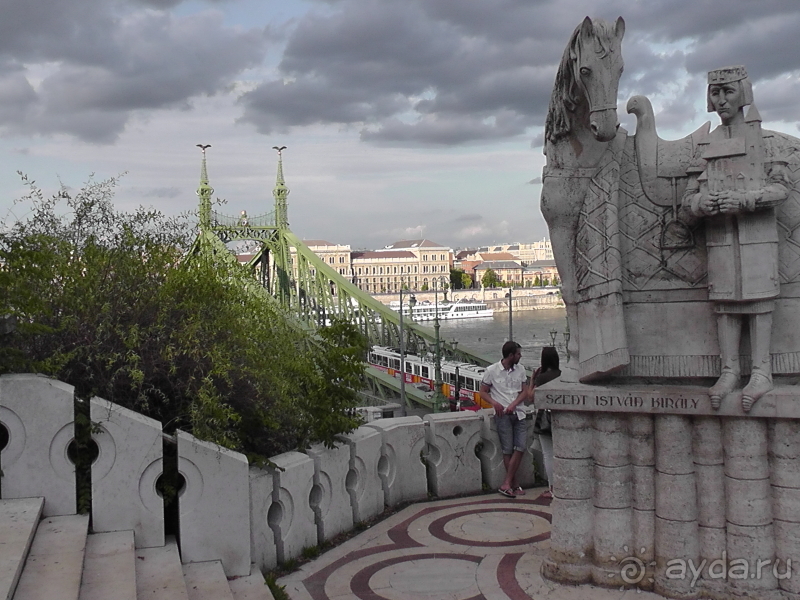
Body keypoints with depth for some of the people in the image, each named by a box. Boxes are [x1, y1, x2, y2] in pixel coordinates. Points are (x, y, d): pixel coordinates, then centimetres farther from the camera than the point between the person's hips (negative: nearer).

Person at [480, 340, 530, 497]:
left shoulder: (520, 369, 8)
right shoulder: (492, 370, -3)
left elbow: (525, 391, 7)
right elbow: (483, 392, 3)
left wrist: (513, 404, -10)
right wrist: (494, 403, -15)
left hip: (518, 413, 4)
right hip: (502, 414, -4)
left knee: (521, 447, -7)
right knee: (508, 450, -3)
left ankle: (506, 484, -3)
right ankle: (514, 485, 7)